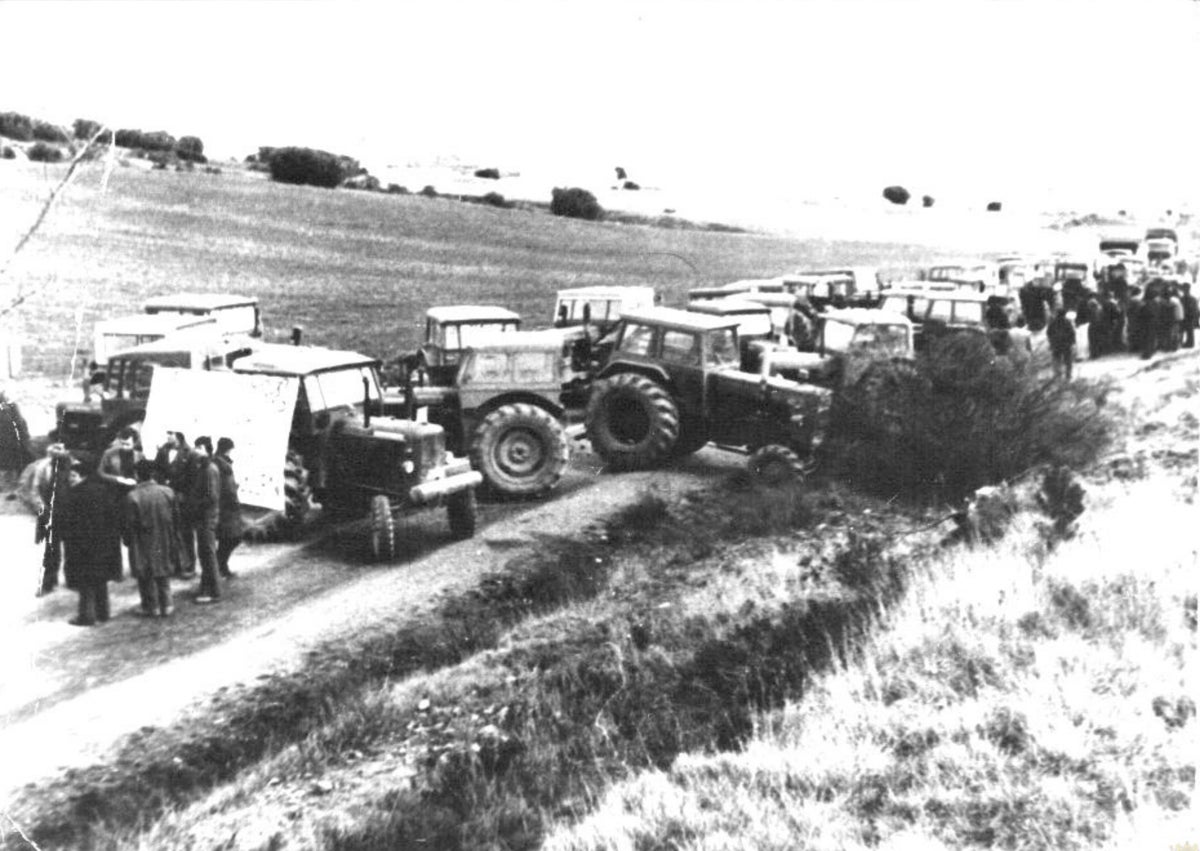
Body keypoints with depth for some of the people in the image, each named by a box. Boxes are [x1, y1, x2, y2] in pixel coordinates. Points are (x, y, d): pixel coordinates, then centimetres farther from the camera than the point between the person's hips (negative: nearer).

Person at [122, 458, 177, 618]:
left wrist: (128, 541, 3)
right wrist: (172, 541, 15)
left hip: (143, 546, -4)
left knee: (146, 577, 10)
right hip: (164, 543, 4)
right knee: (164, 576, 16)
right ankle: (166, 606, 18)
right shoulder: (167, 492, -6)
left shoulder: (131, 497, -18)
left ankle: (151, 607, 15)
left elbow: (127, 525, -13)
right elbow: (175, 518, 3)